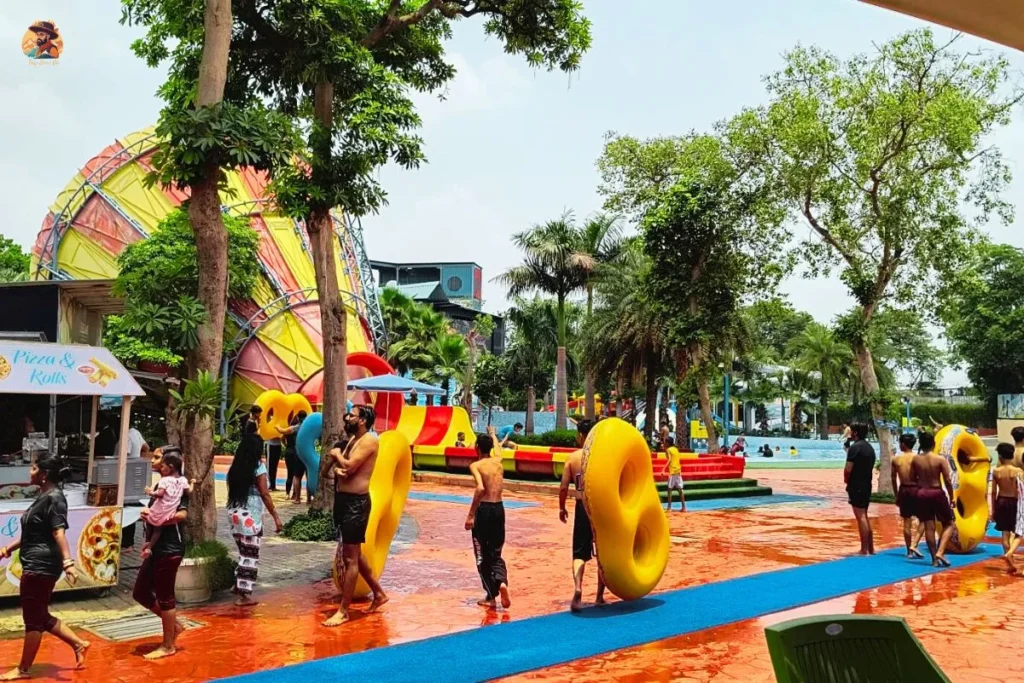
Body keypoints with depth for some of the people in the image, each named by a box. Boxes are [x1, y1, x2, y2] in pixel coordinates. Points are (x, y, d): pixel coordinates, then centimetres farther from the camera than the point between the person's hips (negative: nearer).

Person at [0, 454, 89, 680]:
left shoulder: (54, 498, -15)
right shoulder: (43, 496, 15)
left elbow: (59, 533, -25)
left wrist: (67, 562, -33)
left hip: (41, 566, -10)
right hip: (35, 565, 10)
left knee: (33, 619, 2)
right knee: (41, 617, 15)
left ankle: (23, 669, 13)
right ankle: (78, 644, 22)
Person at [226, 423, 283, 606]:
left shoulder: (235, 467, 6)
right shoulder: (258, 467, -10)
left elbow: (233, 490, 7)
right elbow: (264, 494, -12)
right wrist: (276, 516, -8)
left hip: (235, 514, 6)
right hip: (250, 516, -6)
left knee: (244, 553, 20)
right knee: (250, 555, 3)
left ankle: (239, 586, 27)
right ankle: (244, 594, 5)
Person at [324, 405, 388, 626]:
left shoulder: (369, 440, -13)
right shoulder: (352, 439, 15)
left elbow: (349, 466, -22)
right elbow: (341, 467, 14)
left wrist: (337, 454, -4)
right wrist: (337, 469, -10)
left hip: (356, 502, -10)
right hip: (343, 499, 10)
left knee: (350, 558, -4)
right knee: (353, 554, 18)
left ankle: (343, 611, 1)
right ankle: (378, 593, 32)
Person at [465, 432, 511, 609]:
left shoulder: (476, 465, -8)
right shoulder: (498, 462, 9)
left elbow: (480, 488, -24)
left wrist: (470, 515, -22)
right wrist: (493, 437, 54)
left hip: (484, 509, -5)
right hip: (499, 508, 5)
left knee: (482, 555, 9)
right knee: (496, 553, 16)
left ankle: (491, 596, 10)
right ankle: (502, 582, -11)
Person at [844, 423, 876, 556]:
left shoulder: (855, 447, -15)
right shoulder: (870, 447, 13)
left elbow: (848, 469, -19)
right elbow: (871, 467, 15)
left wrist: (846, 480, -1)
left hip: (856, 486, -9)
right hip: (866, 485, 9)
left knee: (861, 517, -5)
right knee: (864, 516, 16)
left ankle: (864, 549, -3)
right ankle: (870, 548, 21)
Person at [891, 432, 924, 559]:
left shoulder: (896, 459, 1)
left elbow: (894, 479, 7)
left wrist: (896, 495, 16)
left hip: (903, 490, 3)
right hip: (915, 489, -3)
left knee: (906, 521, 9)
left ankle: (909, 550, 14)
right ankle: (914, 545, -5)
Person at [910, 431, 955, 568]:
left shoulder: (915, 459, -2)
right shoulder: (940, 459, -10)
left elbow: (912, 478, 5)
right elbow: (948, 481, -10)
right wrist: (951, 497, 0)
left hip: (921, 493, 3)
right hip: (937, 493, -3)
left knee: (929, 527, 8)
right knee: (948, 524, 13)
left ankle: (934, 558, 11)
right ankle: (940, 552, -3)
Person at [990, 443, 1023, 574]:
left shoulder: (996, 471, -4)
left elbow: (994, 492, 0)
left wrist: (993, 509, 9)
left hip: (1001, 502, 3)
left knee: (1005, 533, 10)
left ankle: (1011, 563, 13)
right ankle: (1009, 553, -19)